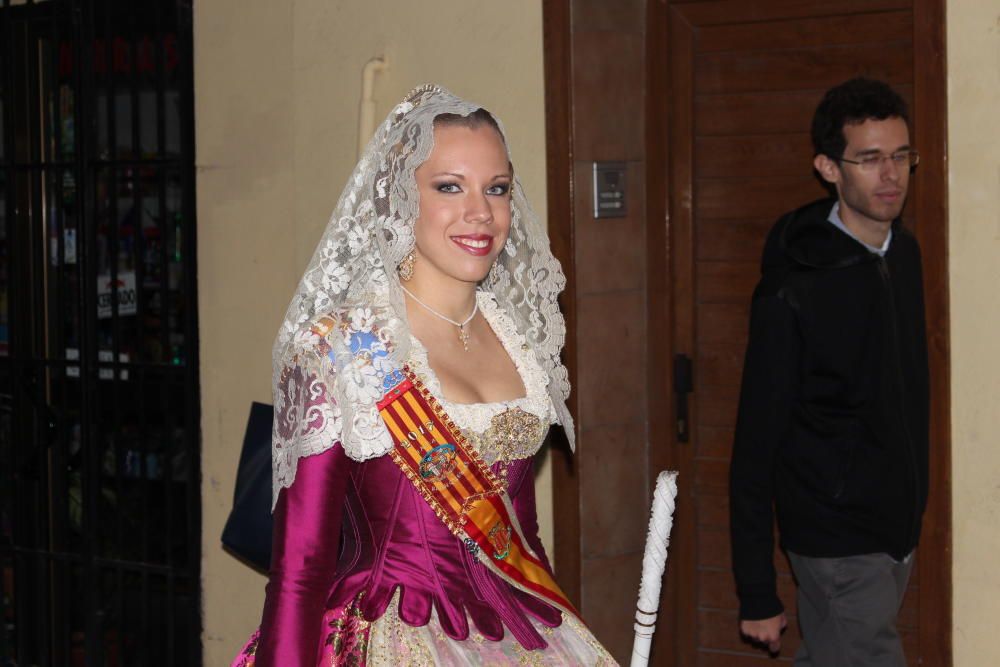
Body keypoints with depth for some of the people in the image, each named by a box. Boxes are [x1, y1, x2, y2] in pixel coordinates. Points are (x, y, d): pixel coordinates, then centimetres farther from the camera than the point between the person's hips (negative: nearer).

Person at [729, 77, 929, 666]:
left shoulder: (905, 253, 5)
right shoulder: (794, 292, -18)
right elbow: (758, 442, -16)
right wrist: (757, 593, -15)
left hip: (899, 529, 7)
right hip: (837, 544, -7)